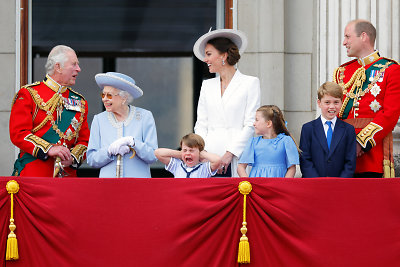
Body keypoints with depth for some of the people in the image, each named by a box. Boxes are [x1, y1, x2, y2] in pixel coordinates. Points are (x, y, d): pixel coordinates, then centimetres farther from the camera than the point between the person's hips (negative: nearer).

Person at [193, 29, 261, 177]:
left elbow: (251, 124, -3)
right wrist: (204, 153, -1)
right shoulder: (207, 85, 19)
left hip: (237, 159, -4)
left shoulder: (250, 83, 4)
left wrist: (230, 153, -11)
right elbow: (201, 124, 16)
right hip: (209, 158, 4)